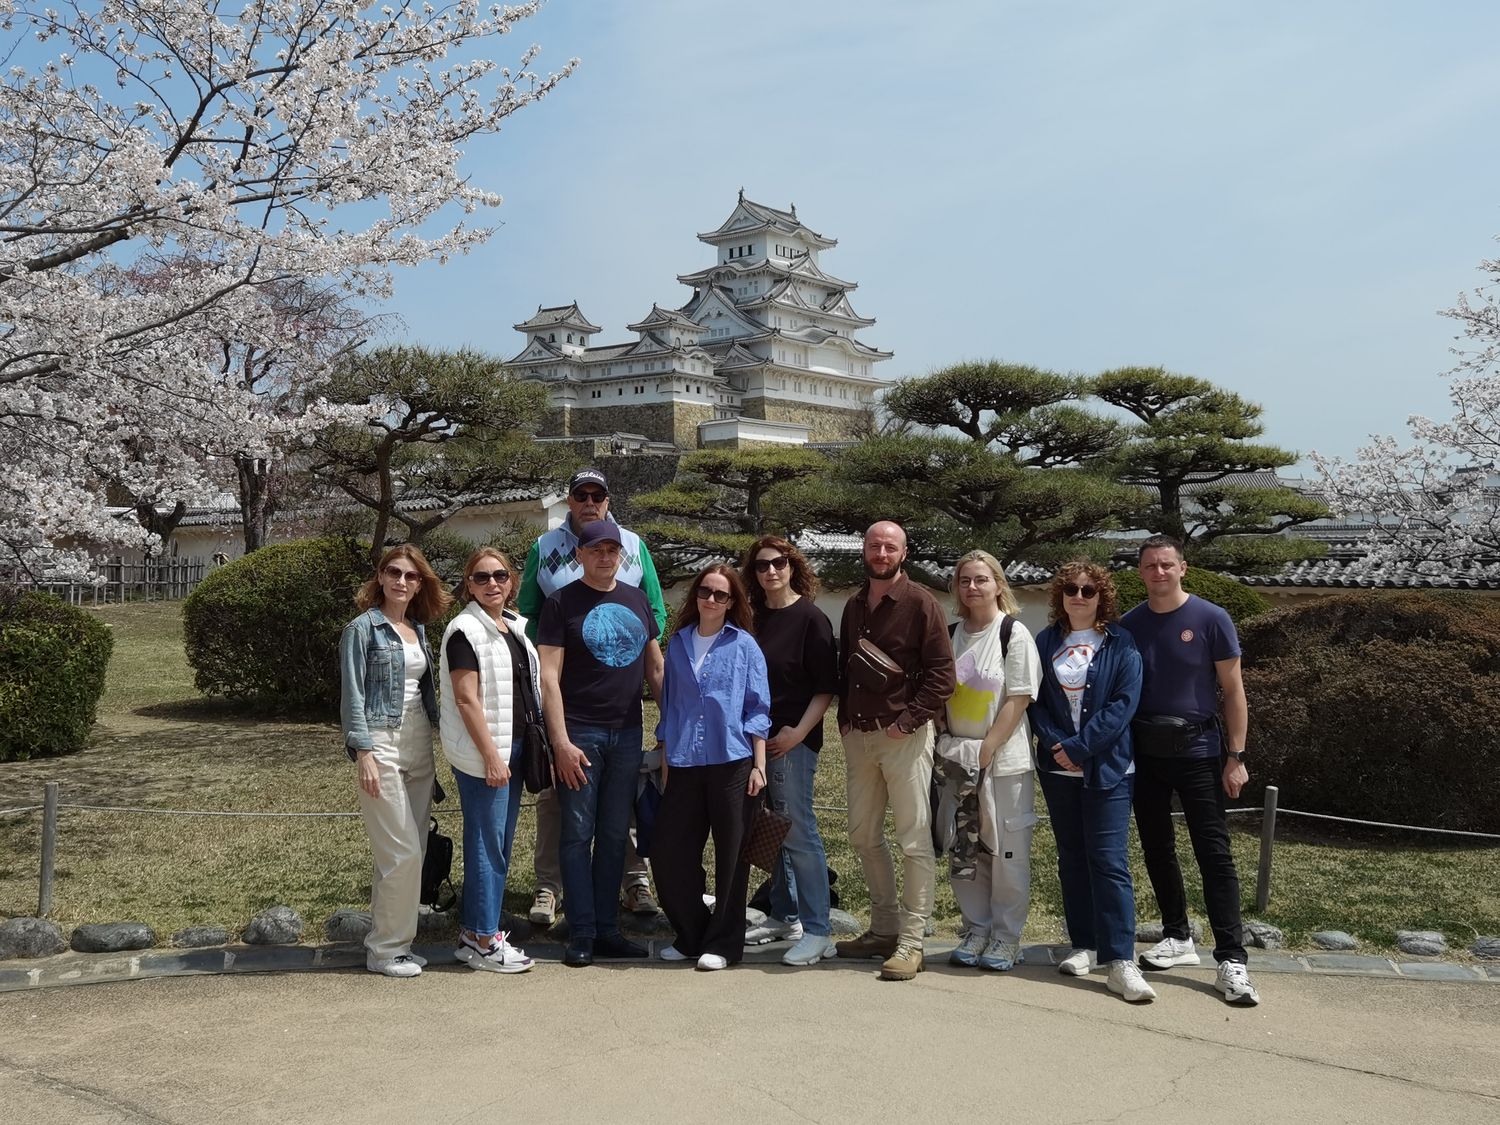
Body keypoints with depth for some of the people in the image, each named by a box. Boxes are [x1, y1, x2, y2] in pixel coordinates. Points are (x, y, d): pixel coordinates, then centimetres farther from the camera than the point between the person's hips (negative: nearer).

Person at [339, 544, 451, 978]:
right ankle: (385, 949, 4)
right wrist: (364, 753, -15)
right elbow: (352, 695, -8)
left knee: (412, 851, 8)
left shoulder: (418, 630, 14)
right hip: (382, 744, -7)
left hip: (419, 746, 7)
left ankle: (391, 942, 18)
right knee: (402, 853, -8)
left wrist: (438, 735, 13)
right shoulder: (363, 628, -4)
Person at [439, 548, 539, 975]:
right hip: (481, 754, -8)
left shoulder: (516, 626, 13)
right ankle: (483, 941, 6)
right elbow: (466, 699, -16)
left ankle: (476, 932, 23)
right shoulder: (465, 629, -12)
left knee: (499, 844, 13)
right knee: (487, 846, -3)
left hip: (513, 748, 8)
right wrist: (491, 756, -18)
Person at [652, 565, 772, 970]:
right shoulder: (677, 644, 11)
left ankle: (723, 944, 17)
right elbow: (668, 706, 15)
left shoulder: (744, 645, 2)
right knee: (670, 855, 3)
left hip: (732, 763, -3)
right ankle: (691, 936, 22)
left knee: (731, 856, 3)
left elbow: (758, 709, 1)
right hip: (684, 765, 3)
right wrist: (664, 763, 12)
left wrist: (759, 764, -6)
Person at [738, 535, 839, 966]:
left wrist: (798, 732, -16)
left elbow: (827, 687, -8)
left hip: (793, 741, -6)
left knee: (798, 832, -6)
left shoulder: (811, 619, -6)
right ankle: (784, 916, 25)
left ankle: (818, 931, -1)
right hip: (756, 737, 6)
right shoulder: (754, 618, 11)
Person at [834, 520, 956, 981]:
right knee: (864, 835, 12)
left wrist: (907, 721, -14)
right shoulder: (854, 606, 15)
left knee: (914, 841, -5)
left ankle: (911, 943, -1)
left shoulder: (920, 603, -5)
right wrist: (844, 718, 11)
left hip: (904, 735, -7)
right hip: (858, 736, 7)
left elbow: (942, 674, -11)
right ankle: (884, 928, 24)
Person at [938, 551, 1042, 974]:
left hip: (1003, 758, -5)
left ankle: (1007, 936, 14)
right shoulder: (953, 634, 8)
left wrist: (985, 751, -15)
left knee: (1007, 850, 1)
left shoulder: (1015, 634, -7)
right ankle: (976, 928, 22)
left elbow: (1018, 700, -11)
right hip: (958, 758, 5)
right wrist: (950, 745, 2)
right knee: (964, 851, 8)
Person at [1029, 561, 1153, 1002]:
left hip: (1107, 769, -4)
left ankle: (1121, 961, -8)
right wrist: (1055, 743, -11)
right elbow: (1035, 700, 5)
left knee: (1109, 861, -8)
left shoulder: (1120, 645, -1)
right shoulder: (1046, 643, 8)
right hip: (1058, 768, 4)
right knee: (1071, 858, 10)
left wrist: (1079, 747, -14)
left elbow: (1123, 704, -9)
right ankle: (1083, 944, 21)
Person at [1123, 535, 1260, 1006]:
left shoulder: (1211, 619, -5)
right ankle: (1178, 937, 27)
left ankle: (1232, 959, -1)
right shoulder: (1128, 625, 4)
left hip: (1197, 752, -4)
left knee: (1214, 853, -4)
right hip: (1144, 752, 4)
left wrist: (1236, 757, -8)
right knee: (1156, 848, 12)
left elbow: (1233, 690, -4)